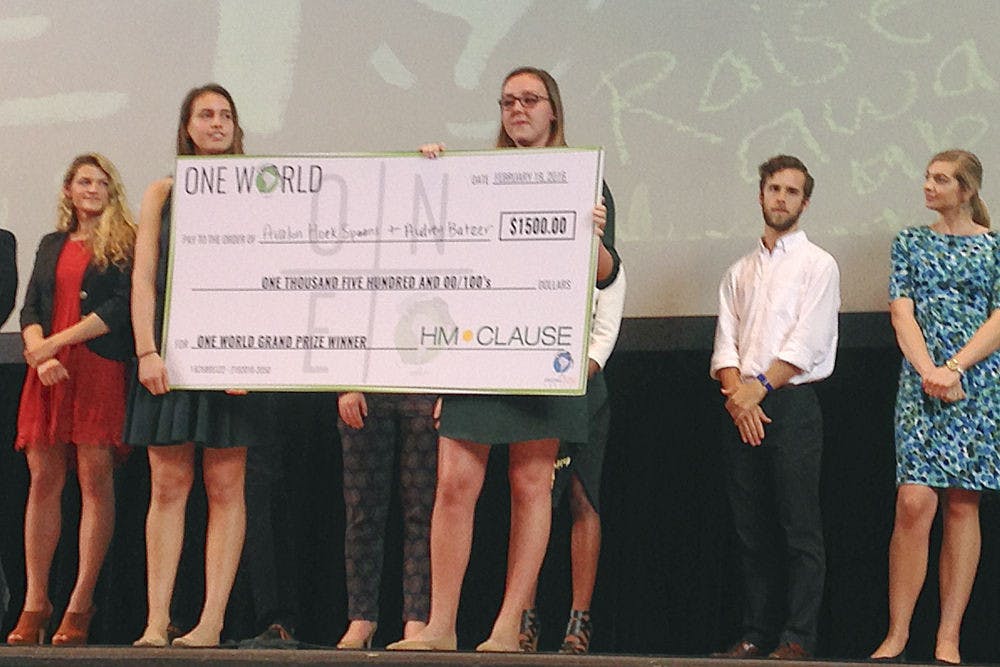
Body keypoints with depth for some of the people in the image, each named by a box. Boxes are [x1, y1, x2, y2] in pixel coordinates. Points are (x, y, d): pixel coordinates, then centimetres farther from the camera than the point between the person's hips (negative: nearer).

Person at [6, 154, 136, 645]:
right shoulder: (51, 246, 21)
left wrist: (55, 343, -9)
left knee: (95, 479, -9)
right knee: (43, 480, -1)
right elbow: (30, 311, 14)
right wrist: (40, 357, -6)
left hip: (101, 370, -4)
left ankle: (80, 605, -8)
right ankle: (34, 603, 0)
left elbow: (122, 308, -6)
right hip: (48, 374, 4)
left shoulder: (124, 245, 6)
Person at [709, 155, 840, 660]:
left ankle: (798, 637, -8)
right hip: (742, 408, 5)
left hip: (792, 405, -5)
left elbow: (809, 343, -7)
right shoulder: (739, 273, 18)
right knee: (752, 528, 5)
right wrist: (738, 394, -8)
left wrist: (760, 386, -13)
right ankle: (757, 633, 8)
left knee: (799, 527, -7)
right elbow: (725, 344, 9)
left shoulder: (817, 265, 3)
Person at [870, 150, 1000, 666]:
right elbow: (902, 313, 3)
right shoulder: (910, 243, 12)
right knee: (914, 501, -11)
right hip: (920, 383, 1)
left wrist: (954, 367, -13)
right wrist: (930, 371, -11)